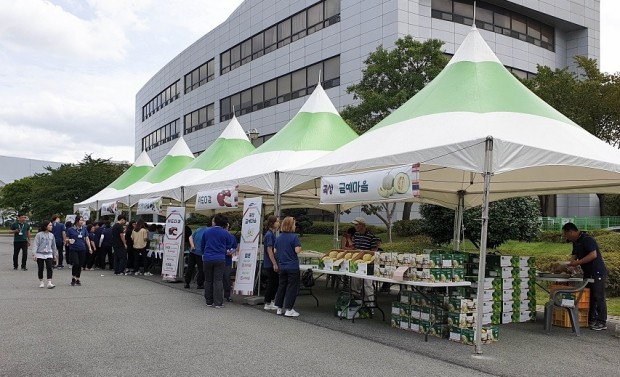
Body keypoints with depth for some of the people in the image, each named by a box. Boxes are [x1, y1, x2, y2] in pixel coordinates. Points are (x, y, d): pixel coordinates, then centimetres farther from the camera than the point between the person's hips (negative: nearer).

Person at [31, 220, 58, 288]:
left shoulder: (51, 235, 7)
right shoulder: (39, 235, -7)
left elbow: (53, 246, 16)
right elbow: (35, 245, -10)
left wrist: (55, 255, 18)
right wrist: (34, 254, -17)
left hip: (49, 254, 3)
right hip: (40, 254, -3)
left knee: (49, 268, -9)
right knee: (40, 269, 7)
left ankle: (49, 283, -11)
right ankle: (41, 282, 21)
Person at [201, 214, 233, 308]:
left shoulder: (206, 232, 2)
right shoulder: (226, 233, -3)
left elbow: (202, 246, 14)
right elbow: (228, 247, 9)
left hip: (207, 259, 2)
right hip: (220, 259, -1)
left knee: (208, 280, 11)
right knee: (218, 281, 0)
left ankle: (209, 301, 16)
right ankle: (218, 303, -3)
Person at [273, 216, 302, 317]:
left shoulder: (279, 237, 5)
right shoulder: (294, 237, -14)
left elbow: (275, 251, 9)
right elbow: (297, 250, -20)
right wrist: (300, 247, 1)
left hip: (281, 266, 6)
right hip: (293, 266, -6)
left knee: (281, 286, 15)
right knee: (292, 288, 2)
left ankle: (279, 308, 19)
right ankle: (288, 310, 1)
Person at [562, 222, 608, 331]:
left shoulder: (587, 239, -17)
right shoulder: (576, 242, 13)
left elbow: (593, 255, -27)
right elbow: (574, 256, 17)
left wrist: (577, 262, -25)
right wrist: (569, 264, -3)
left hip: (597, 273, -10)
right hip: (588, 273, 10)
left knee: (598, 297, -7)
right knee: (589, 297, 12)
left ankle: (602, 322, -2)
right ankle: (591, 320, 18)